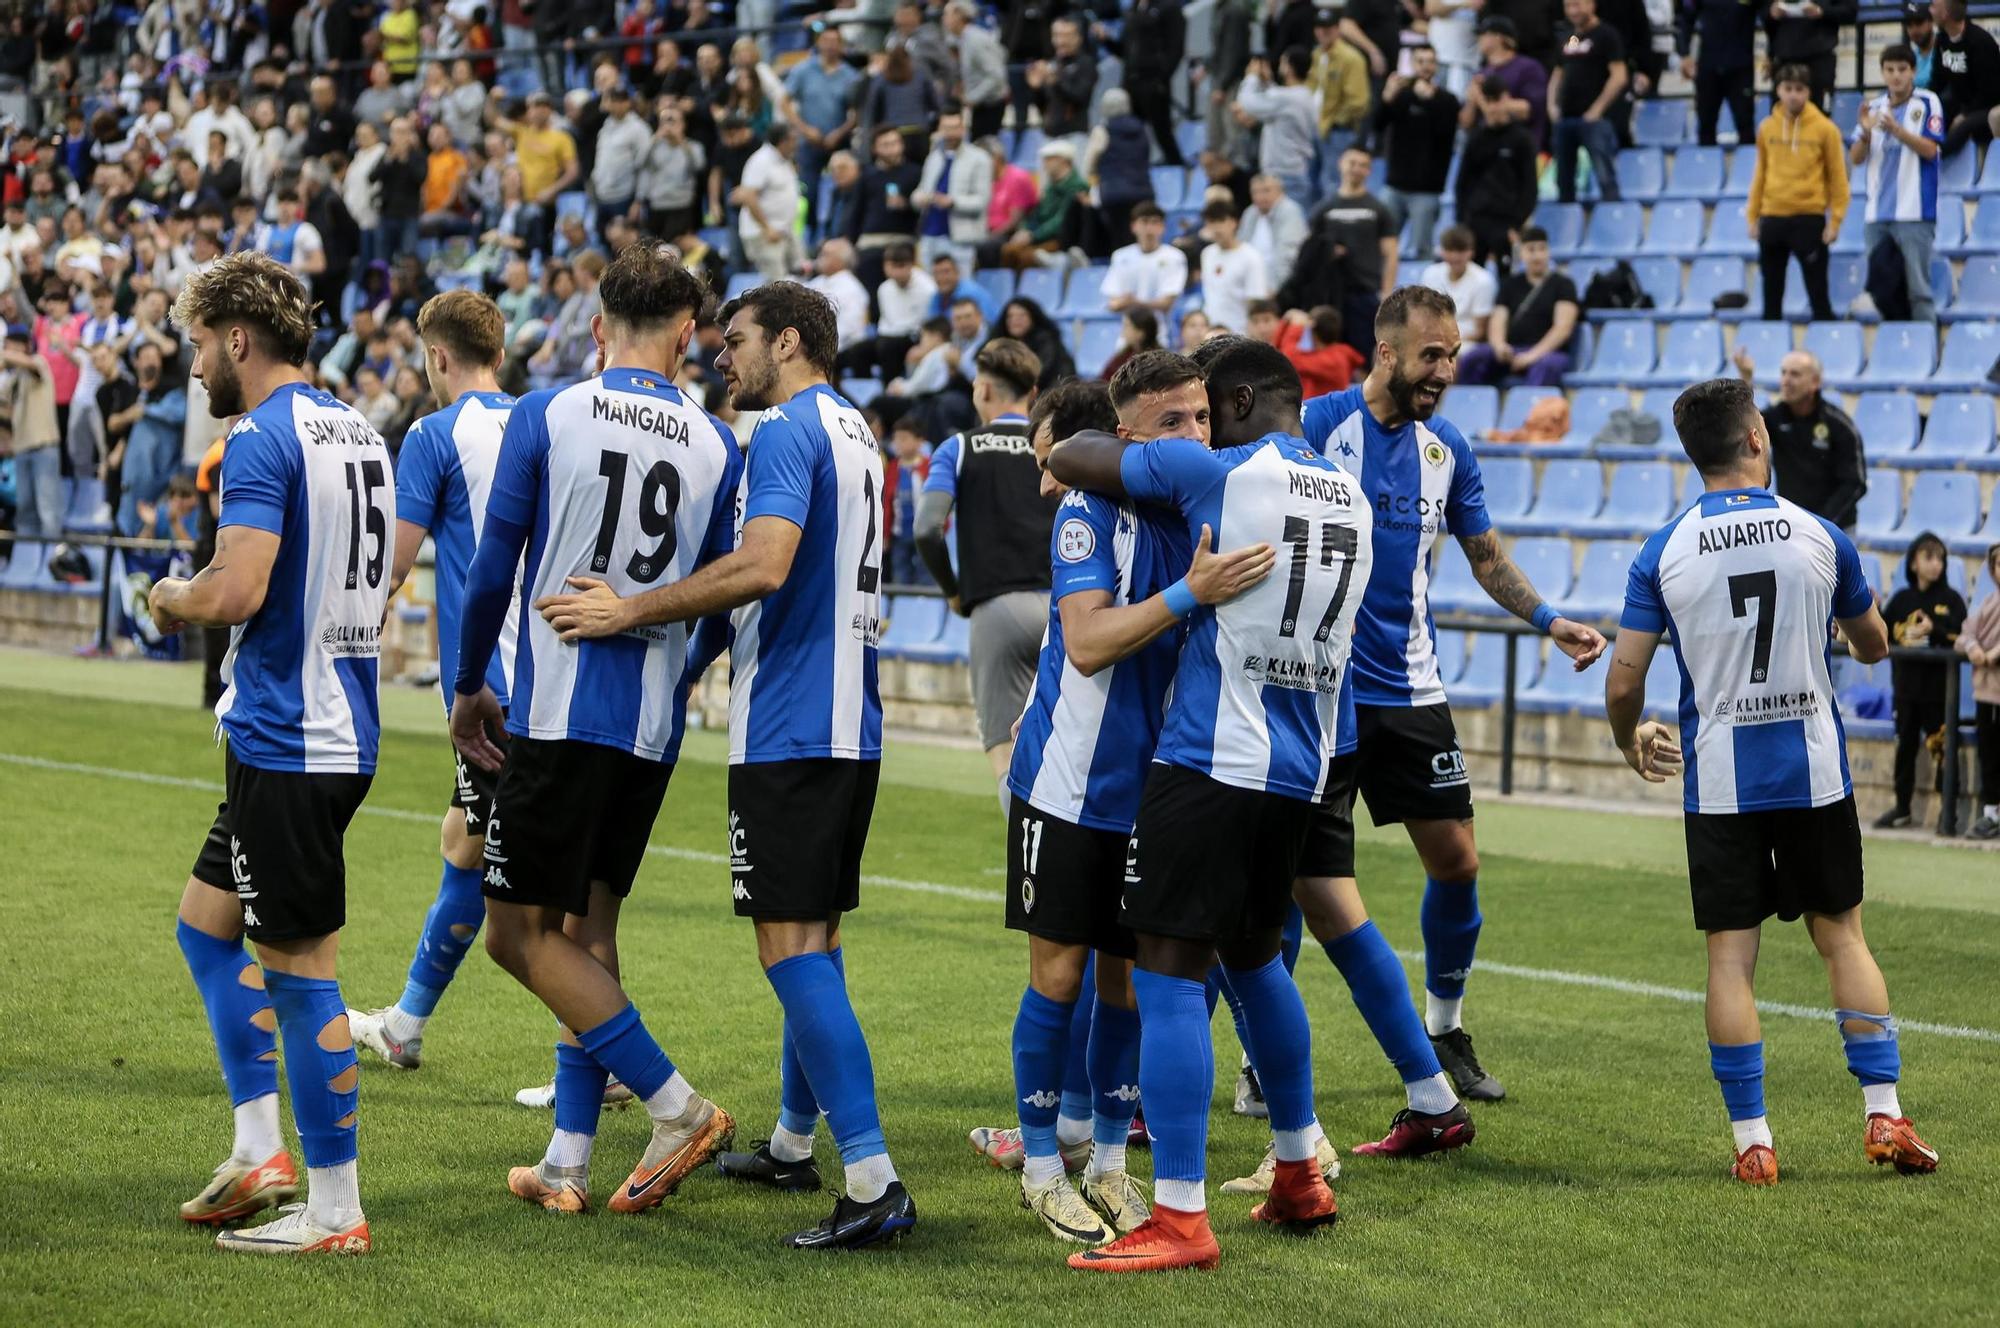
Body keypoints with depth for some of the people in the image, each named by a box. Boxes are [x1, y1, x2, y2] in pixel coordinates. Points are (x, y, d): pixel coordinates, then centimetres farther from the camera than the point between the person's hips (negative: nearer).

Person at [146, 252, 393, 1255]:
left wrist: (173, 599, -4)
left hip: (287, 746, -10)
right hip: (340, 730, 10)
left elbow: (236, 591, -26)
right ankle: (261, 1152, 19)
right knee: (207, 925, 20)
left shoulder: (263, 440, -15)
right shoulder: (359, 432, 14)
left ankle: (333, 1212, 2)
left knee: (299, 972, -4)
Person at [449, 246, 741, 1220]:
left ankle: (677, 1107, -6)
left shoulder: (545, 416, -4)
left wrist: (467, 689, 9)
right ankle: (568, 1161, 13)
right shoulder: (716, 446, 4)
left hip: (558, 710, -5)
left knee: (521, 932, 2)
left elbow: (493, 567, -3)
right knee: (588, 928, 14)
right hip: (654, 721, 5)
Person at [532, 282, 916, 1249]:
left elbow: (764, 564, -26)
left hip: (788, 726, -10)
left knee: (789, 943, -10)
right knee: (815, 933, 18)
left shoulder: (787, 430, -12)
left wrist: (629, 611, -21)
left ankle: (873, 1182, -17)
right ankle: (794, 1142, 30)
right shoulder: (853, 430, 18)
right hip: (850, 723, 10)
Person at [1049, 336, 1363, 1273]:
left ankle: (1179, 1218, -11)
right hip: (1302, 768, 8)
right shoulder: (1352, 499, 13)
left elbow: (1068, 458, -3)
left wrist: (1106, 440, 17)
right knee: (1253, 952, 24)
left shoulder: (1220, 473, -9)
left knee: (1169, 972, -6)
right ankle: (1300, 1178, 31)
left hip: (1210, 762, -8)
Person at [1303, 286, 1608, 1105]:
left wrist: (1550, 622, 4)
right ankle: (1260, 1055, 9)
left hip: (1410, 692, 5)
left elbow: (1486, 558, 18)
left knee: (1456, 860, 4)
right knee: (1302, 879, -4)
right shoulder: (1317, 426, -10)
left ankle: (1444, 1030, 24)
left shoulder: (1446, 449, 8)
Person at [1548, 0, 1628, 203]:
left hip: (1591, 118, -7)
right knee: (1563, 179, 11)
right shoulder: (1567, 38, 16)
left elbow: (1619, 76, -10)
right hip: (1564, 118, 7)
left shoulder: (1605, 35, -4)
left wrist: (1597, 109, -14)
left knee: (1604, 175, -12)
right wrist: (1552, 105, 9)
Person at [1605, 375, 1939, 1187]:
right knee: (1842, 936, 11)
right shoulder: (1819, 538, -2)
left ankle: (1752, 1142, 1)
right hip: (1814, 772, 1)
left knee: (1731, 954, 3)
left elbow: (1623, 680, -4)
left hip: (1719, 780, -1)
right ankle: (1885, 1115, 8)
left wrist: (1631, 743, 17)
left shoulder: (1664, 554, -5)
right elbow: (1874, 647, 12)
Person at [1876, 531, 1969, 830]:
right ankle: (1902, 808, 20)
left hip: (1939, 690, -4)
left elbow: (1961, 642, -9)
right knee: (1905, 747, 11)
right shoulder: (1902, 599, 7)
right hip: (1905, 686, 4)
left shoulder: (1951, 600, -2)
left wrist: (1934, 631, -22)